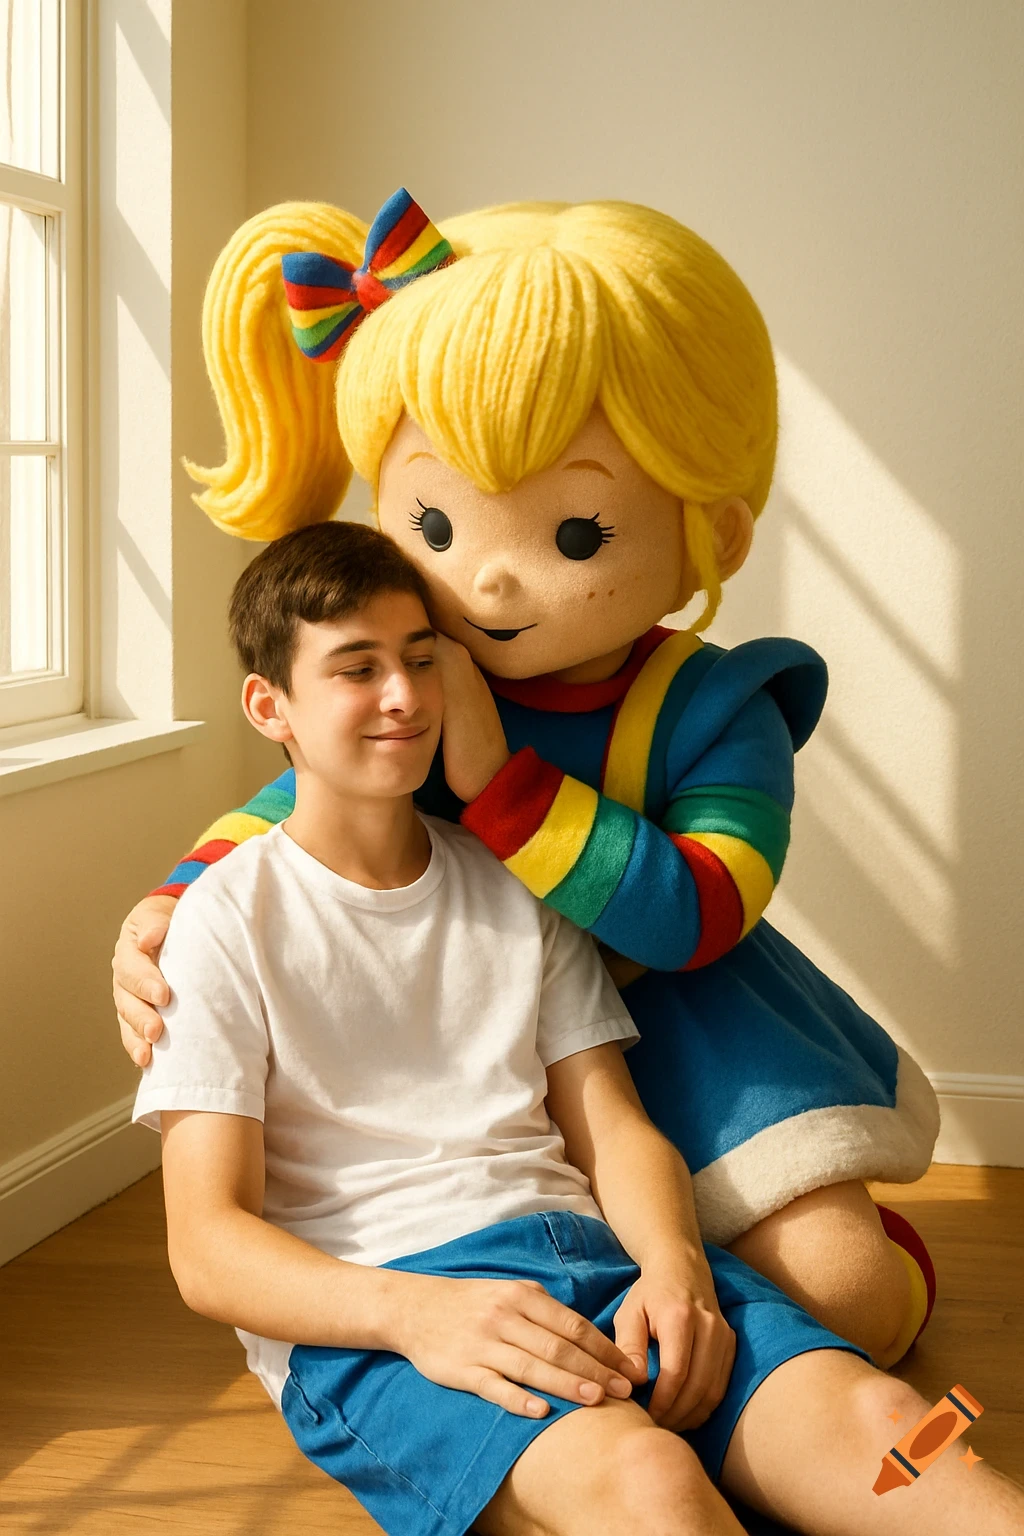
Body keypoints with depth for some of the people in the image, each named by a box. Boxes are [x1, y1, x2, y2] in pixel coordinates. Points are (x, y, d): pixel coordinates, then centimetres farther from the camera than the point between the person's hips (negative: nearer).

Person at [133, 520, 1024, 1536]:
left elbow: (612, 1127, 14)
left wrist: (673, 1266, -11)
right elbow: (206, 1244, -4)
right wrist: (419, 1311, -24)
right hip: (355, 1311, -4)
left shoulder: (517, 885, 20)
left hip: (586, 1246, 4)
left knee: (868, 1415, -27)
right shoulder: (228, 921, 4)